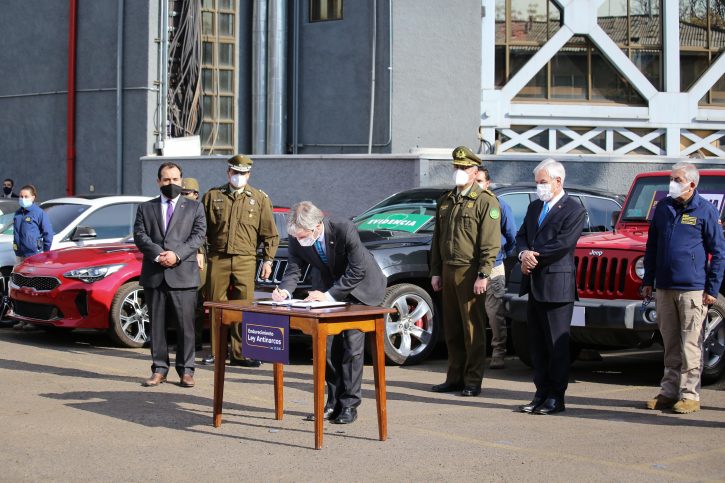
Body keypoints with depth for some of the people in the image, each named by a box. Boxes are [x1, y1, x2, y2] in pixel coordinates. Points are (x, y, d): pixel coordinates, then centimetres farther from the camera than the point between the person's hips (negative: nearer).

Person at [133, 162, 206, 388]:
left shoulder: (194, 207, 12)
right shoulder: (145, 208, 15)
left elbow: (198, 235, 0)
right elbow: (140, 236, 3)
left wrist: (177, 255, -13)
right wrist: (158, 255, -13)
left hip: (183, 274, -1)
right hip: (154, 275, 2)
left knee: (185, 325, -2)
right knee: (157, 324, 4)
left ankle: (186, 370, 4)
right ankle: (159, 369, 11)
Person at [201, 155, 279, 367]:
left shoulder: (260, 198, 10)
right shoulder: (213, 196, 11)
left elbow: (270, 233, 10)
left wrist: (268, 260, 4)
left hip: (245, 260, -1)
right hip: (218, 259, 1)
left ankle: (240, 354, 1)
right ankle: (216, 352, 11)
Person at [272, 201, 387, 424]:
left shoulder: (344, 229, -33)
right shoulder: (297, 239, -20)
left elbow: (357, 271, -28)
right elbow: (294, 270, -9)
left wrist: (330, 295, -32)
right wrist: (284, 290, -30)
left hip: (359, 288, -5)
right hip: (327, 288, 5)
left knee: (352, 345, -9)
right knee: (327, 345, 2)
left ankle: (349, 404, -2)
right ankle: (334, 401, 13)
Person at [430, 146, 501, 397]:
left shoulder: (486, 202, -4)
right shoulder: (445, 201, 16)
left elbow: (490, 243, -10)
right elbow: (437, 239, 20)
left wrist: (483, 275, -16)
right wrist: (435, 272, 14)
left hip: (470, 272, -6)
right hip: (448, 271, 7)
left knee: (473, 329, -3)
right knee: (452, 330, 10)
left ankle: (473, 382, 1)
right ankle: (455, 378, 17)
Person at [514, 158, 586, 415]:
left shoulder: (574, 210, -7)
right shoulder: (534, 207, 17)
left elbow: (562, 244, -17)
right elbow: (521, 236, 12)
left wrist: (534, 256, -11)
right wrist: (524, 254, -9)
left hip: (557, 285, -7)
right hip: (534, 286, 8)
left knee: (557, 344, -2)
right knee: (537, 344, 10)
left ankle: (556, 397, 3)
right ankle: (541, 393, 16)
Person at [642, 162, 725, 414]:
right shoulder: (663, 207, 12)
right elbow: (652, 246, 18)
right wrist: (648, 281, 13)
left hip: (692, 289, -5)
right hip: (664, 287, 5)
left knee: (690, 345, -3)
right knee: (670, 344, 10)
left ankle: (690, 395, 1)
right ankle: (669, 392, 16)